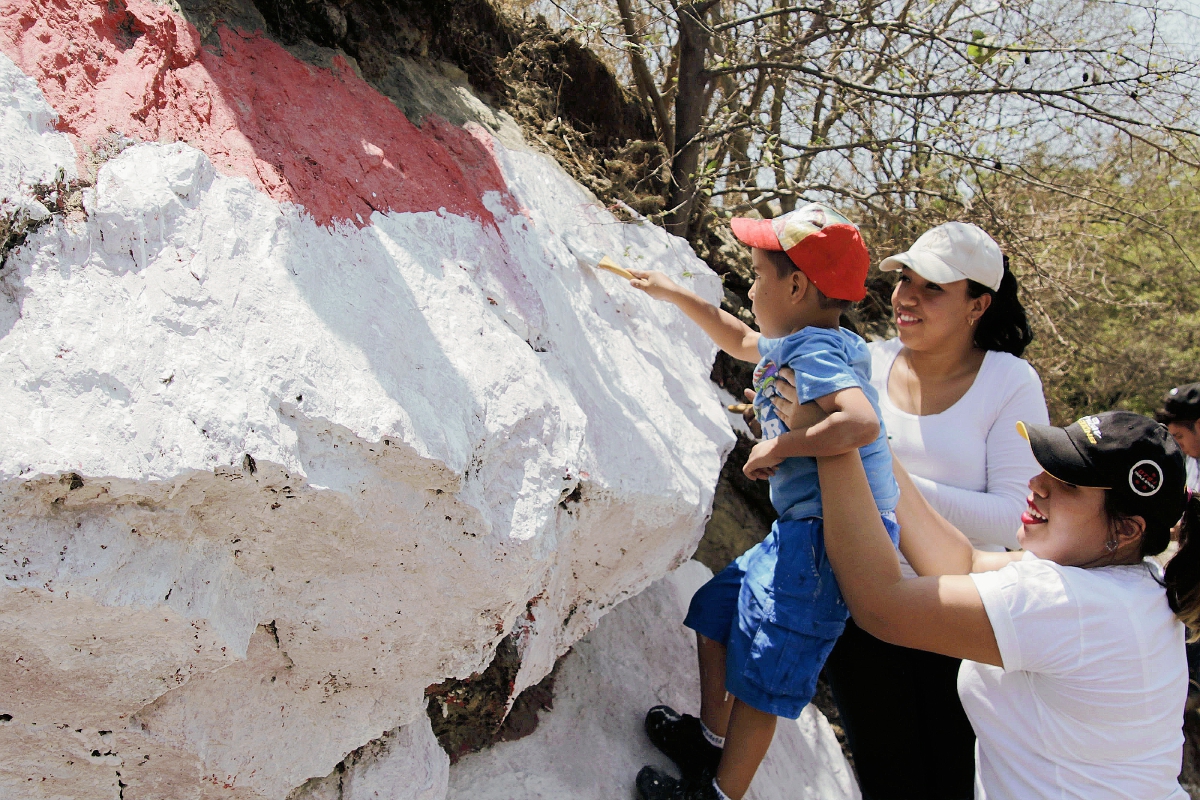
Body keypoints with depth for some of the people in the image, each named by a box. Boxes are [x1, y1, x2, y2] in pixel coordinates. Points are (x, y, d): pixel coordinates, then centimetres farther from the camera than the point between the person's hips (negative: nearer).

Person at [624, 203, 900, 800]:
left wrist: (777, 448, -24)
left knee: (762, 668, -2)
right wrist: (675, 295, 36)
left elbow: (860, 421, -37)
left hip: (833, 535, -11)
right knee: (716, 608, 21)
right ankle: (710, 739, 39)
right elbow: (739, 340, 33)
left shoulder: (813, 351, -19)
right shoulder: (794, 342, 12)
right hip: (804, 530, 11)